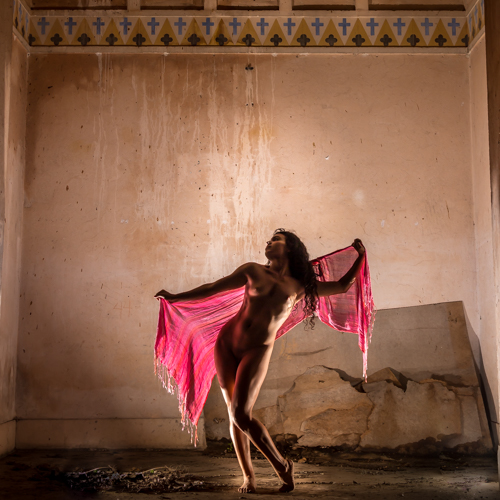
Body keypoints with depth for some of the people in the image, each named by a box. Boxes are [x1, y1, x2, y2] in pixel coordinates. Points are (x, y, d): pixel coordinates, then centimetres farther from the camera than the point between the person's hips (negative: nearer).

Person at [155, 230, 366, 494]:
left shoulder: (300, 288, 7)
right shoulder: (254, 271, 6)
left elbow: (342, 286, 16)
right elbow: (212, 288, 10)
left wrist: (360, 257, 9)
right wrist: (176, 297, 8)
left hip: (257, 352, -2)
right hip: (227, 343, 2)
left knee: (241, 415, -14)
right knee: (234, 414, 1)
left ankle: (282, 465, 5)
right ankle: (248, 477, 12)